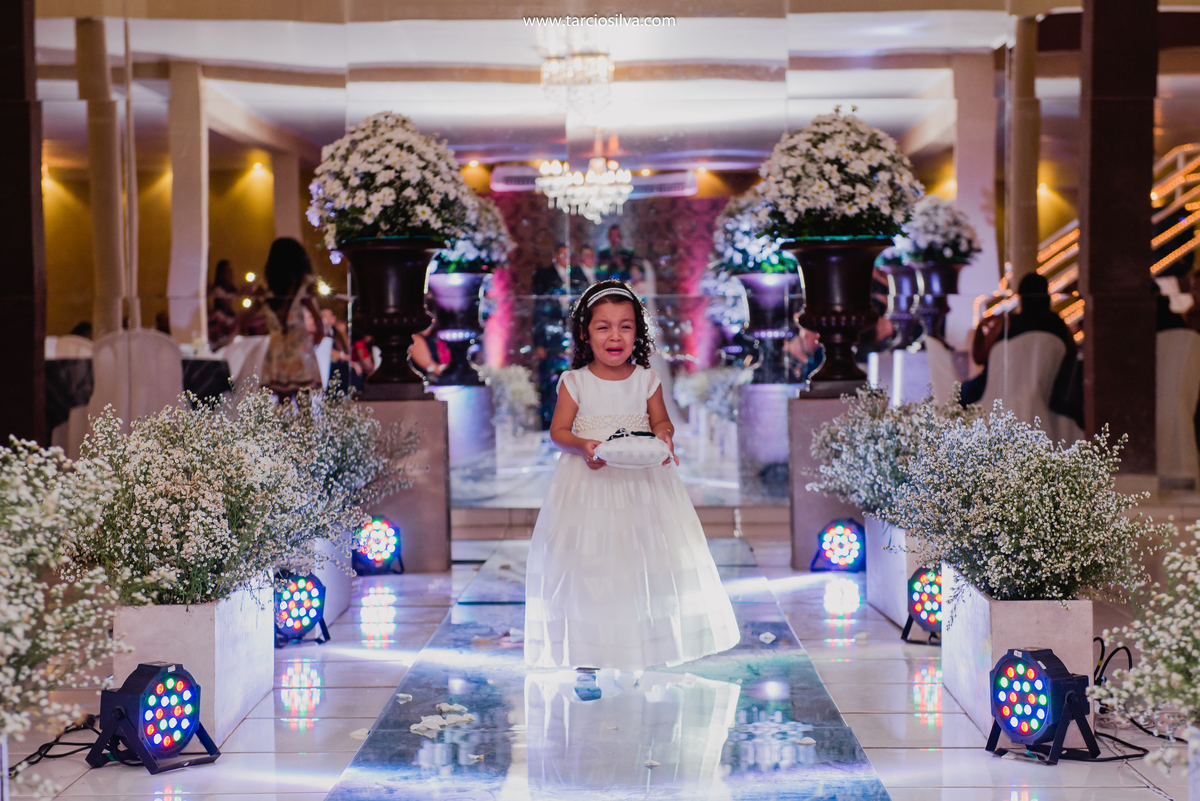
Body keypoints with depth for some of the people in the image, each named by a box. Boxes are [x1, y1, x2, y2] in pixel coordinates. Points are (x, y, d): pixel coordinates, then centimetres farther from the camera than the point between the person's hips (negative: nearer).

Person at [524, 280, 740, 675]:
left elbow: (661, 422, 9)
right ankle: (586, 657, 4)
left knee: (646, 564, 1)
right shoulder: (575, 382, -3)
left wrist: (663, 438, -14)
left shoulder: (646, 379, 2)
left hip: (641, 482, 2)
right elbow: (559, 429, -2)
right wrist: (583, 446, -21)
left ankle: (644, 652, 12)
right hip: (589, 481, -2)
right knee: (588, 564, -3)